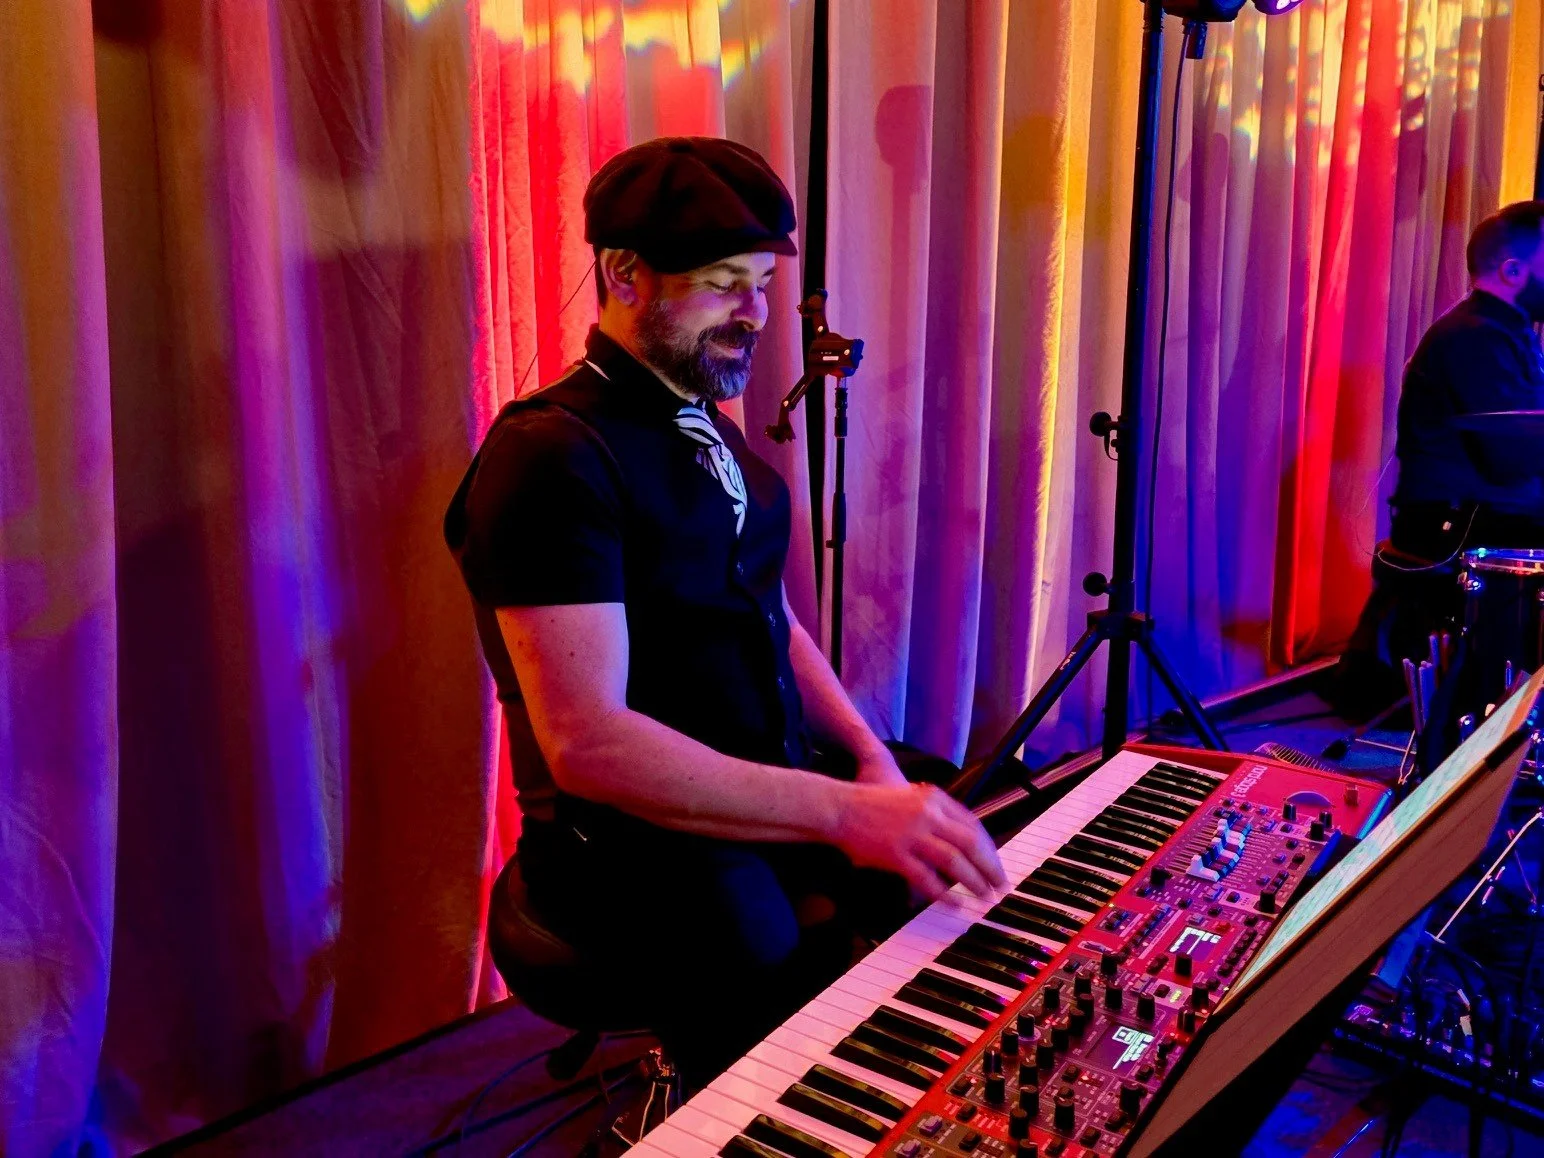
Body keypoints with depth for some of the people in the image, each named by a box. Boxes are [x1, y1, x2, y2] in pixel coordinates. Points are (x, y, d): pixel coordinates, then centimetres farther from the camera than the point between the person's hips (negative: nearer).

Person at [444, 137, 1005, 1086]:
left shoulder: (713, 434, 13)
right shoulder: (552, 457, -17)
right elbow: (585, 743, -26)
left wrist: (868, 756, 1)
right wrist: (842, 812, -32)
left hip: (776, 799, 8)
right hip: (636, 841, -8)